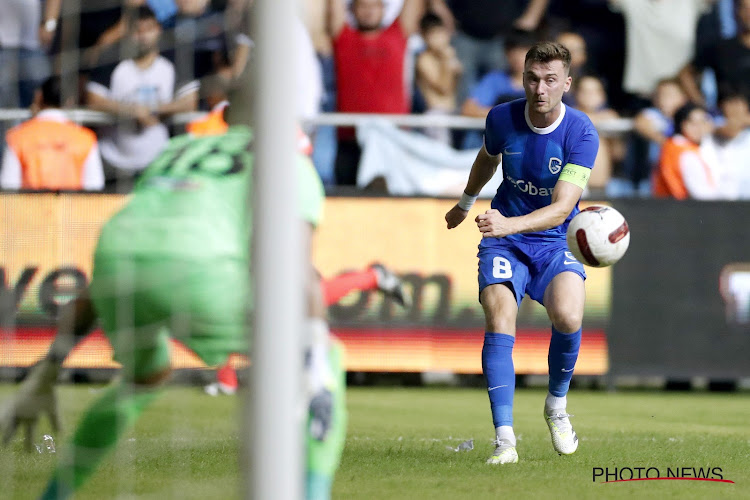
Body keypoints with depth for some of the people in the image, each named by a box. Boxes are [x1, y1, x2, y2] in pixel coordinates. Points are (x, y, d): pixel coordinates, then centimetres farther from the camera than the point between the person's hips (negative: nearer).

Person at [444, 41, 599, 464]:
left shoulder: (582, 133, -17)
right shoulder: (502, 119, -7)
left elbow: (561, 207, -27)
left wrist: (509, 224, -43)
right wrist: (467, 203, 34)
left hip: (557, 242, -2)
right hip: (503, 242, 2)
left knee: (568, 317, -27)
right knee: (499, 318, -23)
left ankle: (557, 406, 3)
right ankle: (505, 439, -25)